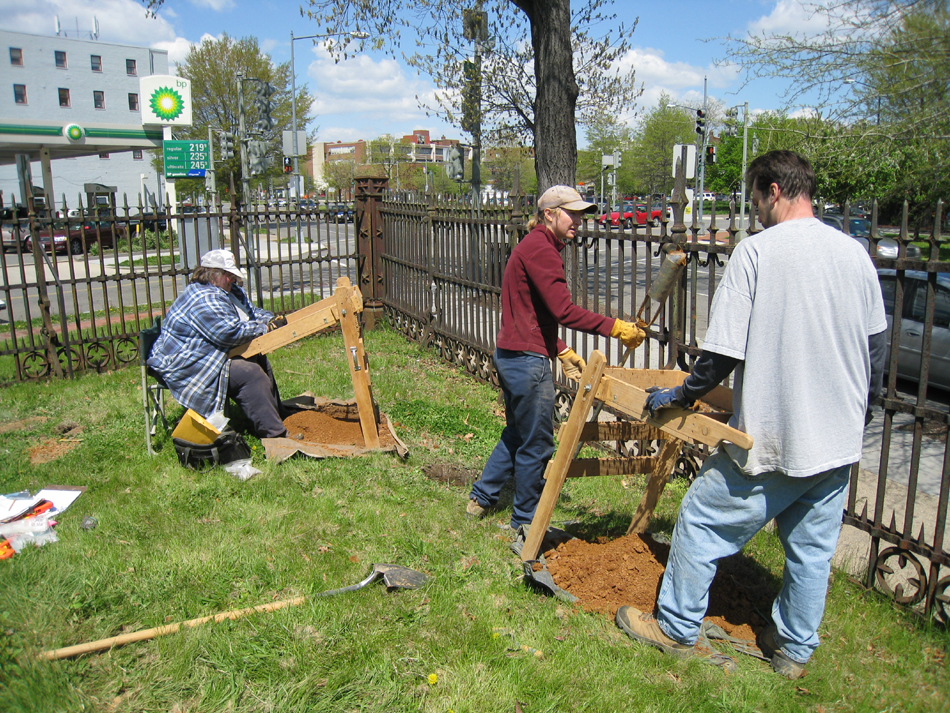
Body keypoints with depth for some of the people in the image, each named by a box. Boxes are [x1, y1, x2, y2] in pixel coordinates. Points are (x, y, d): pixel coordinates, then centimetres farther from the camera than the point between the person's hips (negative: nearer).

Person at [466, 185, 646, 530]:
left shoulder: (535, 247, 17)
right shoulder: (541, 249, -16)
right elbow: (564, 310, -23)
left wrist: (563, 352, 16)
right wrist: (615, 327, -20)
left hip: (511, 355, 11)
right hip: (527, 360, -11)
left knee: (517, 433, 25)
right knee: (536, 445, 4)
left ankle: (480, 498, 36)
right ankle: (525, 524, 20)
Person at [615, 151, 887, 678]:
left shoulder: (757, 249, -14)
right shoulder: (856, 254, 4)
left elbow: (724, 352, -17)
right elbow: (875, 350, 12)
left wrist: (681, 396, -2)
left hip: (771, 437, -6)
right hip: (840, 442, 7)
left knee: (701, 523, 10)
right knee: (812, 548, 18)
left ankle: (676, 628, 24)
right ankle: (794, 648, 34)